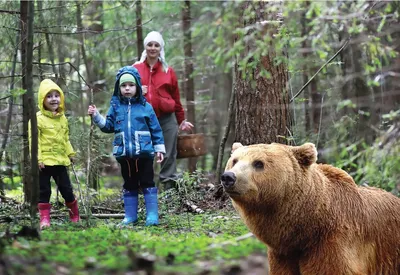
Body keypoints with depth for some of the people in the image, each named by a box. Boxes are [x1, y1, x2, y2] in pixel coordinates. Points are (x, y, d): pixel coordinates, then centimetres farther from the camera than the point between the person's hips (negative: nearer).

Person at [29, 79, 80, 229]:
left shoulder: (62, 118, 10)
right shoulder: (38, 118, -9)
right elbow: (34, 140, -12)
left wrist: (70, 153, 18)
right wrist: (37, 158, -18)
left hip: (60, 160, 5)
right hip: (45, 161, -5)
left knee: (66, 189, 10)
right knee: (44, 190, 2)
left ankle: (75, 215, 25)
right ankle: (44, 218, 7)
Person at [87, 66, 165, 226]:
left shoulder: (145, 107, -1)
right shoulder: (116, 106, 6)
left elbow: (156, 129, 3)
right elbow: (108, 126, 11)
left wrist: (159, 149, 2)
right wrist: (96, 117, -3)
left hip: (144, 153, -3)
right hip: (124, 154, 3)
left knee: (147, 183, 1)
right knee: (129, 185, 12)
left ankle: (152, 215, 5)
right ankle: (130, 216, 17)